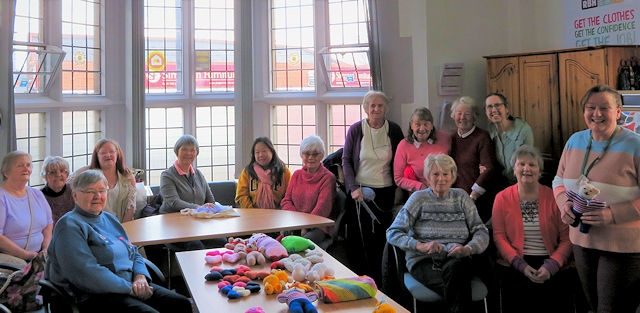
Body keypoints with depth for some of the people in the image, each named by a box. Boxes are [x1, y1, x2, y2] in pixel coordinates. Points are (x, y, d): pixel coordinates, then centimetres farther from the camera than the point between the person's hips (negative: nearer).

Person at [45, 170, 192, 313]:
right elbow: (86, 273, -19)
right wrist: (130, 288, -19)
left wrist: (140, 277, -3)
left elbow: (134, 253, 20)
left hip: (131, 285, 8)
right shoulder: (69, 225, -7)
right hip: (96, 296, -8)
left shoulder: (109, 218, 19)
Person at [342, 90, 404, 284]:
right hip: (360, 191, -1)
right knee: (358, 238, 1)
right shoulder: (356, 129, 1)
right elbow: (346, 160, 1)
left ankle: (377, 284, 14)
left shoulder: (394, 130, 4)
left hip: (385, 191, 1)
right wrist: (353, 187, -9)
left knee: (381, 239, 2)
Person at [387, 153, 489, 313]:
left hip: (456, 259, 2)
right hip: (424, 260, -2)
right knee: (458, 288, -34)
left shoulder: (461, 196, 15)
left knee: (454, 268, -36)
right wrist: (421, 246, -17)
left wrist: (468, 248, -13)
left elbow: (481, 231, 9)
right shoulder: (419, 198, 7)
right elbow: (393, 233, -1)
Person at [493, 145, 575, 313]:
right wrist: (521, 265, -12)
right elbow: (499, 236, 1)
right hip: (515, 265, -1)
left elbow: (566, 239, 2)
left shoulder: (553, 197, 6)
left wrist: (551, 266, -13)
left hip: (551, 264, 1)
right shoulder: (502, 198, 7)